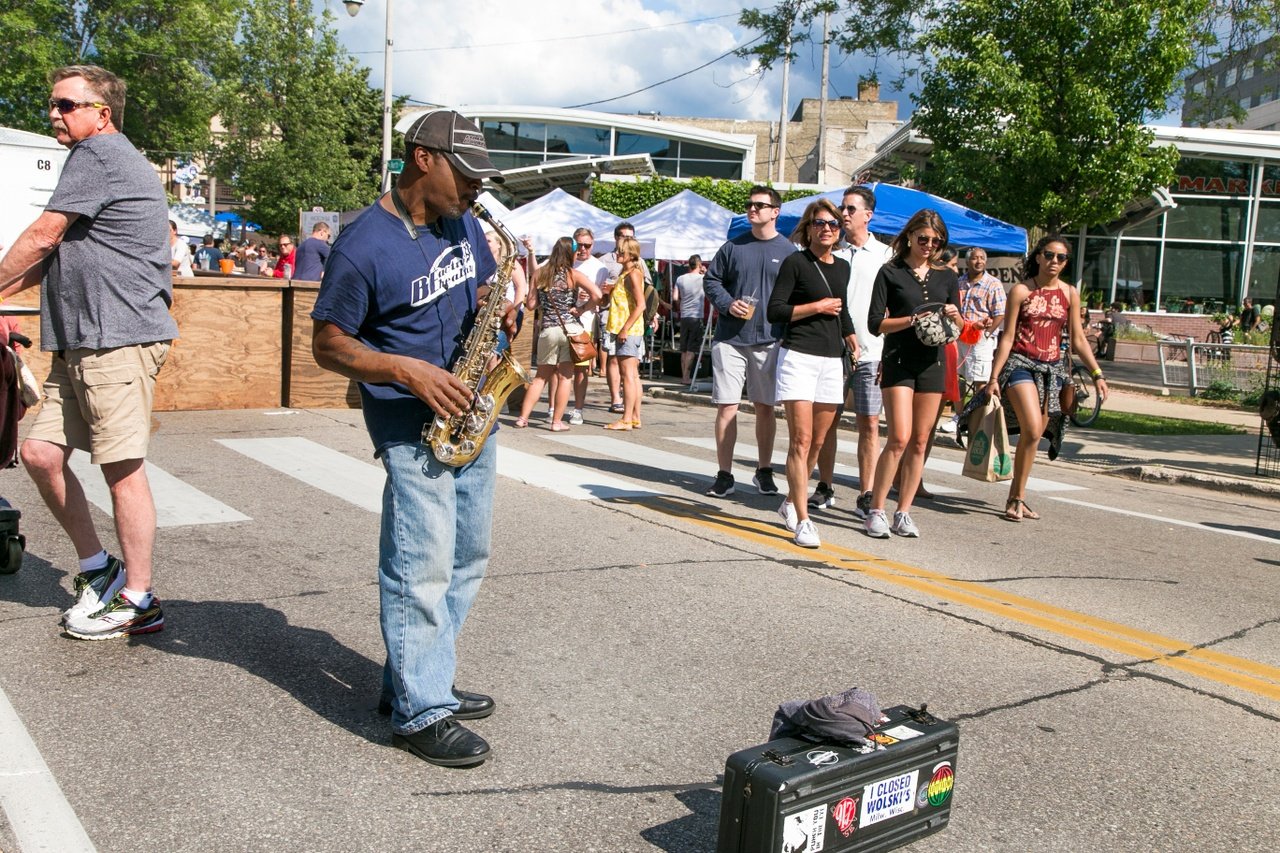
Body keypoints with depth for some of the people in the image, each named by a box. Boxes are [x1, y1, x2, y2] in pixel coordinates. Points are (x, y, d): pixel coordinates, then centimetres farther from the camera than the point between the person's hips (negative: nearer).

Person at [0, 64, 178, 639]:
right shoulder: (102, 160, 25)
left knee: (122, 467, -6)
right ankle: (98, 568, 21)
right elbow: (56, 258, 26)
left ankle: (138, 600, 3)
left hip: (119, 338, -10)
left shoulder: (100, 154, -7)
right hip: (81, 342, 10)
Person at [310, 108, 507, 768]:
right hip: (412, 426, -8)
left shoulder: (463, 224, 9)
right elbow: (327, 344, -10)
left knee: (466, 559, 14)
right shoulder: (364, 245, -14)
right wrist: (406, 371, -23)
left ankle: (414, 680, 28)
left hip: (471, 415, 9)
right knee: (423, 568, -7)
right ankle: (420, 714, 5)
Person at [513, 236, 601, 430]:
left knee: (541, 376, 15)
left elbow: (530, 304, 6)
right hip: (570, 328, -3)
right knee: (565, 376, 4)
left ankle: (523, 417, 12)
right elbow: (596, 294, -16)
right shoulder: (574, 274, -4)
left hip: (548, 329, 3)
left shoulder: (540, 274, 5)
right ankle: (557, 421, 4)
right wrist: (580, 309, -4)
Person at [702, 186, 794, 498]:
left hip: (769, 340, 0)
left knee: (765, 407, 9)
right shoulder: (733, 247, 7)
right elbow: (711, 280, 11)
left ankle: (764, 471, 23)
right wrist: (727, 304, -7)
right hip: (730, 339, 0)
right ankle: (724, 475, 6)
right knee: (726, 406, -2)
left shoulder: (788, 251, 4)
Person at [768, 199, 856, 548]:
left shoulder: (843, 267, 15)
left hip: (832, 360, 6)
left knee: (817, 442, 9)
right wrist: (816, 306, -10)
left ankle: (790, 502, 27)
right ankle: (803, 520, -9)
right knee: (801, 441, -10)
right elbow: (775, 311, -8)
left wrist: (850, 337, 13)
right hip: (799, 356, -6)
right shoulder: (796, 262, -3)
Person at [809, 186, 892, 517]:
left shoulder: (885, 255, 7)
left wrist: (890, 352, -2)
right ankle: (825, 488, 16)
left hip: (870, 351, -1)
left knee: (869, 423, -1)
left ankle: (866, 495, 4)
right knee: (828, 421, 6)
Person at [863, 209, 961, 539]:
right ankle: (876, 510, -2)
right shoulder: (891, 272, 1)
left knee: (919, 442, 4)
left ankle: (903, 512, 12)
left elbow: (959, 326, 14)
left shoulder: (946, 276, 13)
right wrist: (913, 319, -17)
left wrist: (953, 315, -8)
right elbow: (876, 323, -5)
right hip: (899, 360, -4)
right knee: (899, 438, -13)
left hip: (933, 362, 4)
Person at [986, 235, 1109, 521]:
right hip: (1021, 364, -4)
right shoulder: (1021, 290, -1)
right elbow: (1007, 337, -2)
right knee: (1032, 429, -20)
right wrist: (994, 377, -7)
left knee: (1032, 435, 5)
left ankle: (1016, 498, 16)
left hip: (1052, 368, 4)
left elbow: (1078, 340, 11)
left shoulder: (1070, 294, 8)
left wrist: (1097, 374, 3)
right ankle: (1017, 498, -8)